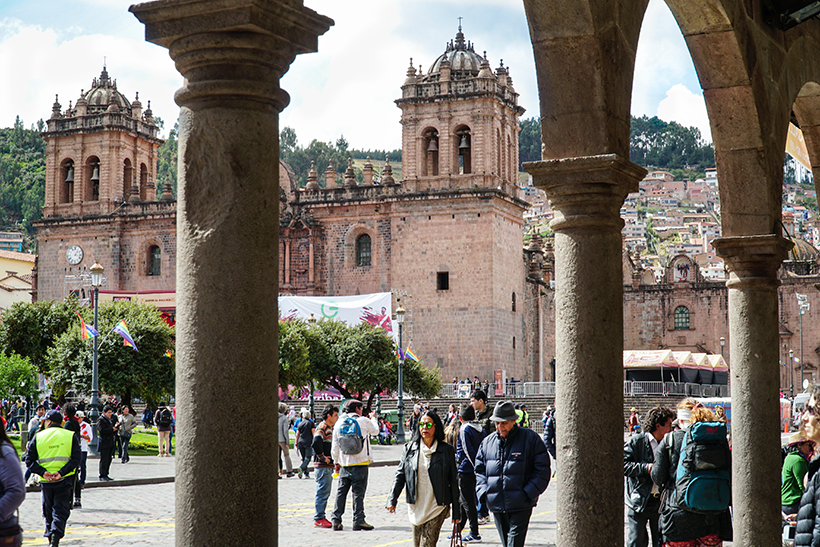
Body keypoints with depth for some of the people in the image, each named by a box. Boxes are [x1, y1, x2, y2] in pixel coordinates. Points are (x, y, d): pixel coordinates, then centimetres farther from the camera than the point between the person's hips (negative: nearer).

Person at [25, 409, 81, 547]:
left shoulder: (38, 437, 4)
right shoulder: (70, 436, 3)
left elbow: (29, 460, -1)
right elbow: (76, 459, -8)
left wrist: (43, 472, -10)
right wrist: (61, 472, -13)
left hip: (45, 481, 1)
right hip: (64, 480, -1)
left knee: (48, 512, 17)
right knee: (61, 511, 1)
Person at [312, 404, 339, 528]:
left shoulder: (329, 428, 17)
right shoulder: (322, 428, -14)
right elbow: (316, 444, -29)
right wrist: (323, 457, -20)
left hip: (328, 466, 10)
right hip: (322, 466, -10)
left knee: (325, 493, 14)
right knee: (322, 492, -7)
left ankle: (320, 516, 20)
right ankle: (318, 519, -3)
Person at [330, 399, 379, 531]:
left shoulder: (339, 423, 6)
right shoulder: (363, 421, -5)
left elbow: (335, 445, 8)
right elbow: (375, 431, 15)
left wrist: (337, 462, 18)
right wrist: (373, 418, 32)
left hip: (344, 463, 4)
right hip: (360, 463, -4)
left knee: (341, 491, 8)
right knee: (358, 491, -1)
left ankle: (336, 520, 7)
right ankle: (358, 520, -1)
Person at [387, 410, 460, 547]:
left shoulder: (447, 450, 0)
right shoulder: (409, 448, 6)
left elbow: (453, 481, 3)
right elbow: (400, 475, 7)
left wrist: (456, 511, 3)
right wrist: (392, 499, -6)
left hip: (437, 507, -3)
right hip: (416, 507, 3)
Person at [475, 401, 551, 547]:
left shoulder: (530, 439, -3)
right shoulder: (487, 442, 10)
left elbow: (542, 469, -3)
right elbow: (479, 470, 17)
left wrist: (528, 493, -12)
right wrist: (483, 491, 0)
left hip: (520, 506, -5)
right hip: (497, 505, 5)